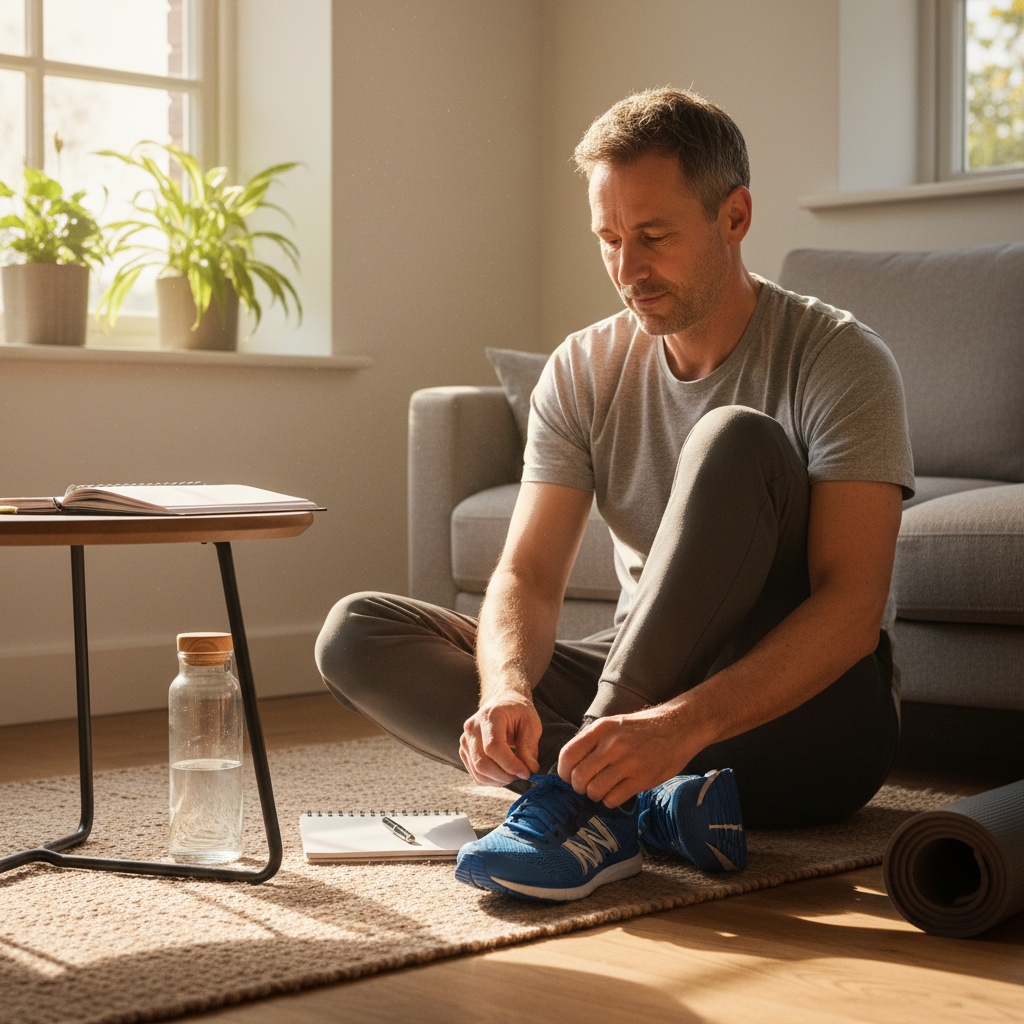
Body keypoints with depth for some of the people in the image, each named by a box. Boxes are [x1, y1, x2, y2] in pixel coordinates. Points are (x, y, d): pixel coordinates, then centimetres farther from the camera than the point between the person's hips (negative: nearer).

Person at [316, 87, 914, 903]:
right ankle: (650, 803, -28)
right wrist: (507, 688, -30)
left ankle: (593, 799, -32)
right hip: (646, 697, 5)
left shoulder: (839, 360, -12)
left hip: (810, 716, -5)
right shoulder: (583, 372, 2)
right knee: (357, 633, -12)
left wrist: (680, 723, -39)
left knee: (735, 442, -30)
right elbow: (528, 576, -6)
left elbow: (852, 607, -24)